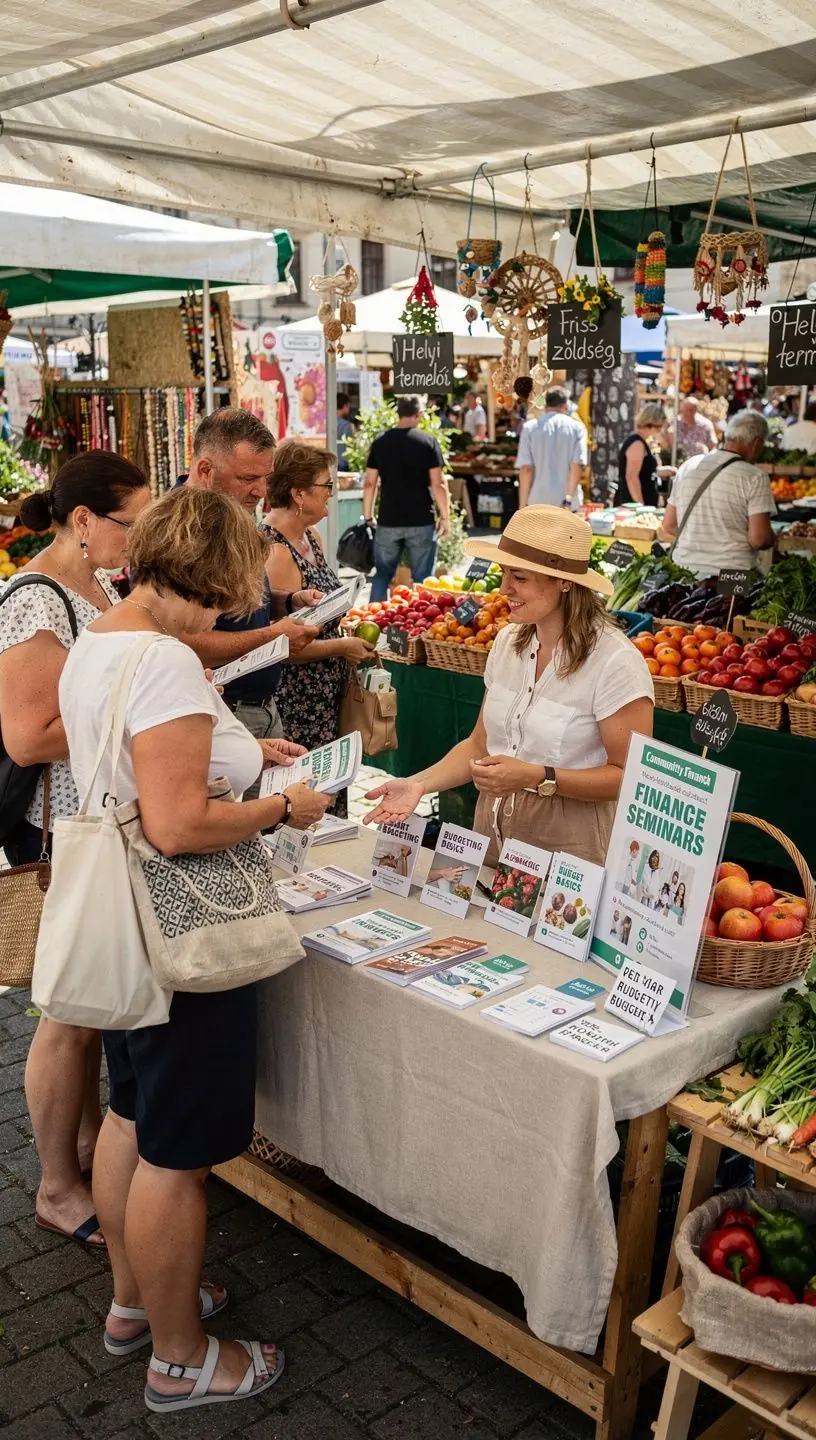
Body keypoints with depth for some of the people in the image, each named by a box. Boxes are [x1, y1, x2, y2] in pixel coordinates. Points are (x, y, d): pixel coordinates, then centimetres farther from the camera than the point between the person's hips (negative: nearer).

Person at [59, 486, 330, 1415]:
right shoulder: (164, 663, -26)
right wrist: (282, 808, -17)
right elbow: (179, 826, -31)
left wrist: (237, 750, 14)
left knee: (131, 1117, 24)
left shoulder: (92, 643, 5)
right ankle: (179, 1360, 25)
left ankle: (132, 1302, 43)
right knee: (176, 1158, 6)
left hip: (120, 923, 10)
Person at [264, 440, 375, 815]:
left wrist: (352, 639, 8)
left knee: (331, 796, 17)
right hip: (298, 703, -9)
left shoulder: (311, 537, 8)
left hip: (328, 696, 9)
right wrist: (342, 646, -11)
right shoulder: (274, 552, -21)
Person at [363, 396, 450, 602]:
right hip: (421, 521, -2)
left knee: (382, 574, 13)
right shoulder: (428, 442, -4)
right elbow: (437, 484, -7)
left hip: (388, 521, 2)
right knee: (423, 577, 5)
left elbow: (369, 483, 4)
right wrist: (445, 516, 1)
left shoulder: (380, 442, 3)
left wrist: (368, 516, 14)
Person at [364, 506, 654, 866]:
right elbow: (480, 744, 9)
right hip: (491, 832, 6)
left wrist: (537, 777, -25)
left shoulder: (615, 661, -18)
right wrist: (420, 783, -5)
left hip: (569, 844, -6)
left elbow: (631, 776, -16)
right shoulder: (508, 641, 2)